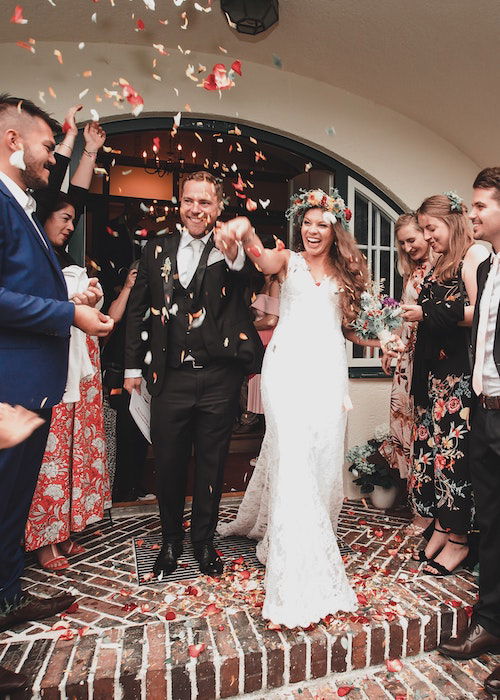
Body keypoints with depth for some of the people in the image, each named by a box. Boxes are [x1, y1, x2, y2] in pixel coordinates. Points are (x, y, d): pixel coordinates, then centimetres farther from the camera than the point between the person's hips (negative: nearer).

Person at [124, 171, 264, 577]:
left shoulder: (233, 251, 0)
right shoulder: (158, 249, 8)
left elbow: (253, 283, -23)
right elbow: (137, 309, 12)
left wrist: (233, 255, -43)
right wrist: (133, 366, 9)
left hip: (219, 379, -1)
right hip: (171, 377, 2)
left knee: (212, 464, 12)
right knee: (169, 463, 12)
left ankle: (204, 540, 33)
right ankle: (171, 539, 35)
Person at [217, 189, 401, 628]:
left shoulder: (346, 273, 19)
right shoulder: (290, 260, 9)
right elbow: (265, 260, -16)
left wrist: (379, 340, 5)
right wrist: (246, 232, -36)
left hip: (328, 368, 4)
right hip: (290, 364, -3)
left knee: (324, 456, 5)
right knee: (293, 455, -13)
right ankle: (298, 575, -8)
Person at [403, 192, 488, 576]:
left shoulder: (475, 253, -5)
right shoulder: (442, 263, 18)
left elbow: (481, 311, -16)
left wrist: (428, 312, -12)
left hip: (461, 371, -8)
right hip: (436, 371, 8)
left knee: (455, 449, -2)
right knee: (433, 446, 7)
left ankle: (459, 539, 11)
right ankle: (441, 527, 19)